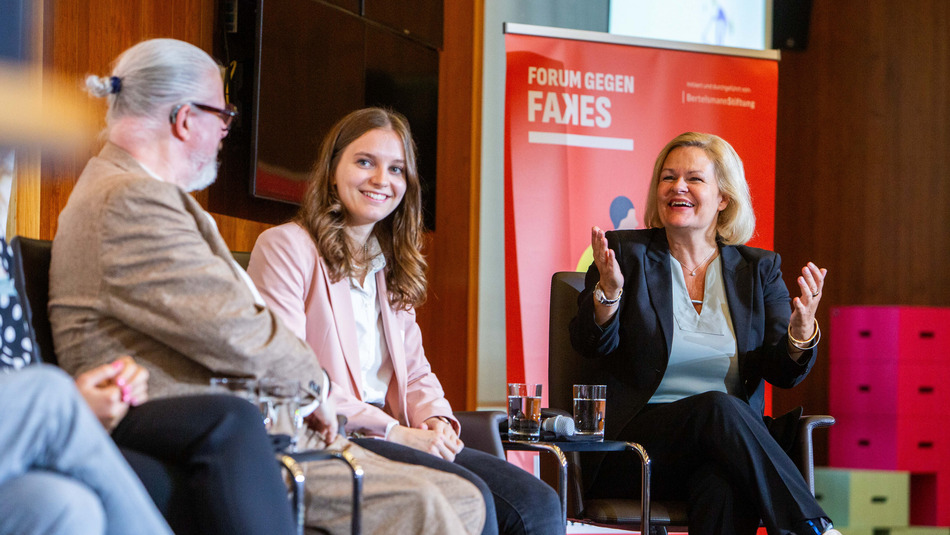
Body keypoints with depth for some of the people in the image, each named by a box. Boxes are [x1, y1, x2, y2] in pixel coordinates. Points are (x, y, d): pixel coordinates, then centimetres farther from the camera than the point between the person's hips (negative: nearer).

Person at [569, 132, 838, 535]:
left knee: (724, 491, -37)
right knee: (718, 407, -33)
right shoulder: (626, 253, 8)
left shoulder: (758, 269, 14)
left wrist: (802, 329, -19)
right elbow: (591, 347, -2)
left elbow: (783, 373, 5)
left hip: (726, 444, 1)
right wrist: (609, 290, -22)